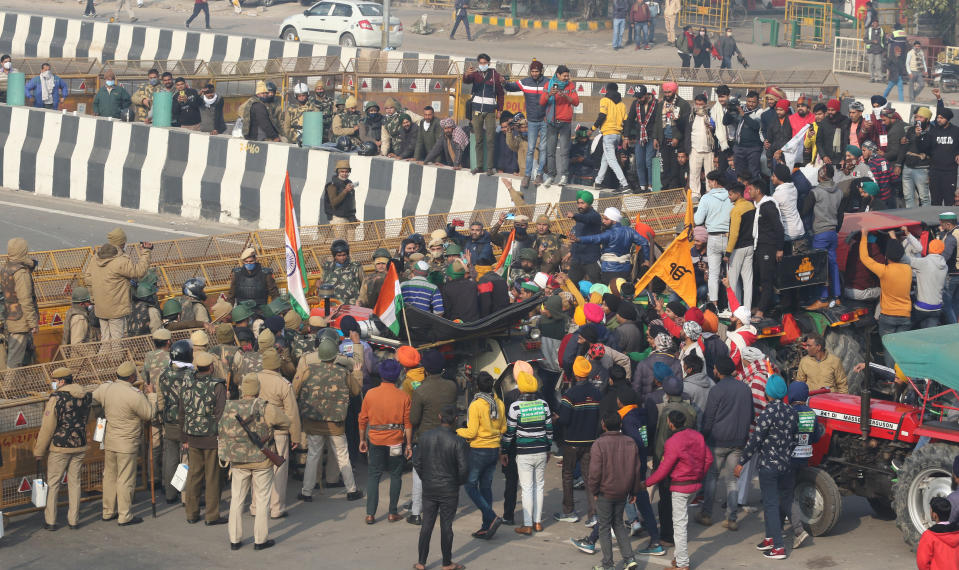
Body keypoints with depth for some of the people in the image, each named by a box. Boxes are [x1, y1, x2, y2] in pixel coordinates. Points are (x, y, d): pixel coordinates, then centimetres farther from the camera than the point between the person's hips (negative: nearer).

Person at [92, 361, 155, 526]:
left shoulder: (105, 388, -3)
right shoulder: (135, 395, -21)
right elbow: (149, 415, -10)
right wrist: (152, 395, 3)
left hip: (109, 441, 6)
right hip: (127, 445, -6)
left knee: (109, 477, 17)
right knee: (126, 480, 2)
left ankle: (108, 512, 27)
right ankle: (125, 516, 7)